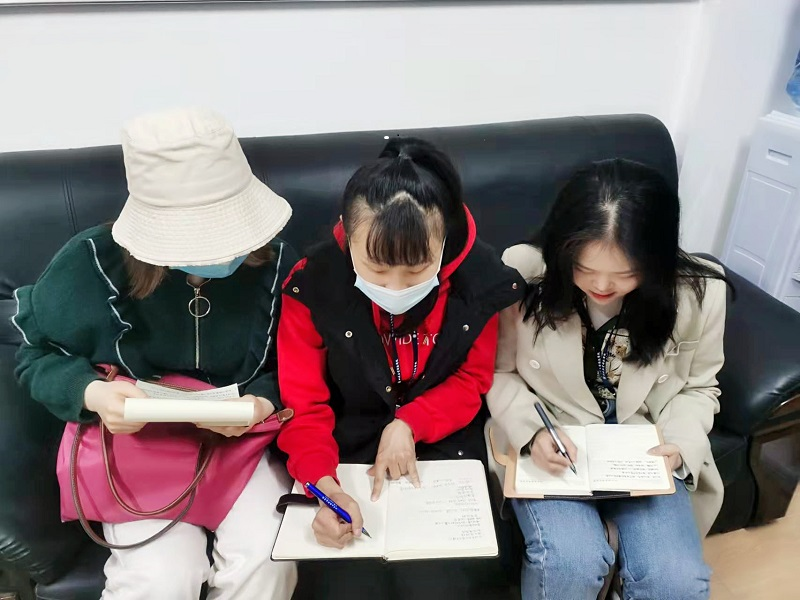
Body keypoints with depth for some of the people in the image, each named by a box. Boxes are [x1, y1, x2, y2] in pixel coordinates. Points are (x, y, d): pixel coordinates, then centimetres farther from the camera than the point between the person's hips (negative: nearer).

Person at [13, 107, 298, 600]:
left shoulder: (274, 262, -11)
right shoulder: (92, 263, -14)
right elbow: (38, 356, 0)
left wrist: (263, 402, -20)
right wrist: (90, 392, -20)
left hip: (243, 441, 1)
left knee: (265, 560, -21)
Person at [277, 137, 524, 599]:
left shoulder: (481, 280, -17)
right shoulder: (313, 284, -19)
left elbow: (473, 379, -2)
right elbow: (303, 406, -12)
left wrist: (408, 425, -17)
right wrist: (323, 483, -29)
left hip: (440, 446, 1)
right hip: (347, 449, 0)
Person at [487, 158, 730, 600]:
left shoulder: (700, 293, -12)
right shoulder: (522, 272, -18)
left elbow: (698, 388, 6)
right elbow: (498, 372, -6)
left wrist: (678, 444, -12)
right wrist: (531, 432, -23)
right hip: (547, 444, -2)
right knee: (571, 564, -27)